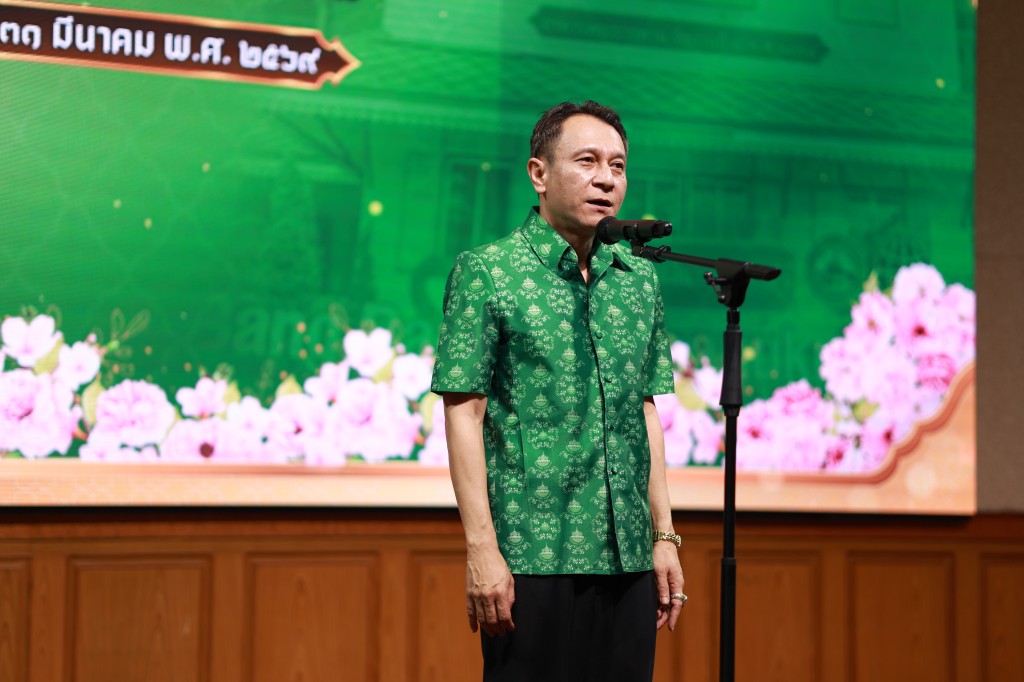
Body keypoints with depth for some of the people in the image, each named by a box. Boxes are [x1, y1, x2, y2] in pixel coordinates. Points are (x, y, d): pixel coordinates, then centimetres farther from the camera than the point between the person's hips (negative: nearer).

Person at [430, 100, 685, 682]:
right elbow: (463, 415, -7)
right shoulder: (486, 273, -3)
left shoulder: (640, 279, 12)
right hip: (531, 558, -5)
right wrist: (481, 549, -13)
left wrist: (664, 536, 11)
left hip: (628, 560, 5)